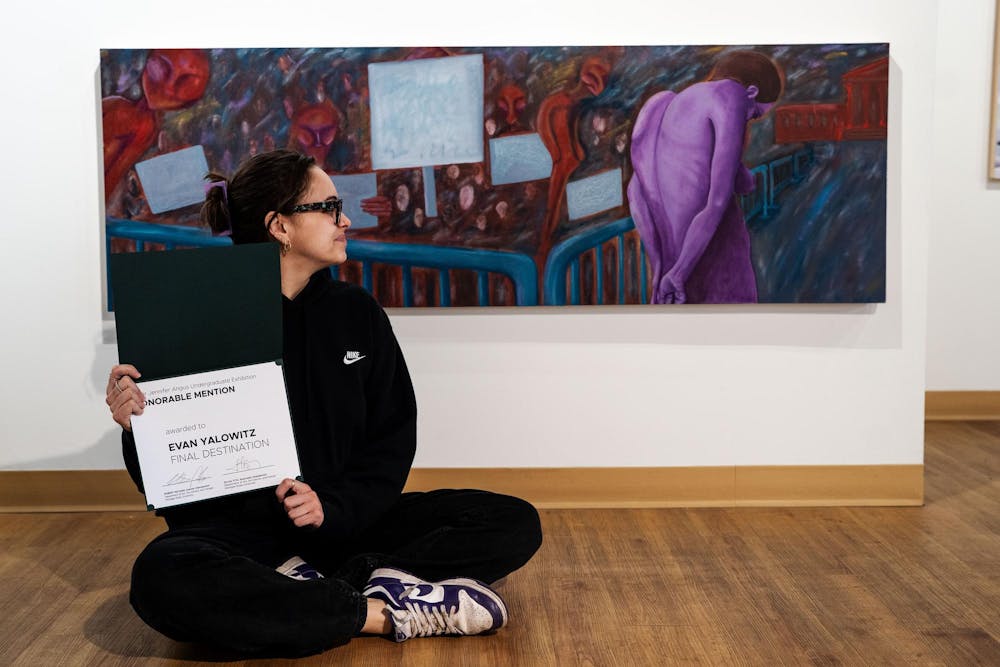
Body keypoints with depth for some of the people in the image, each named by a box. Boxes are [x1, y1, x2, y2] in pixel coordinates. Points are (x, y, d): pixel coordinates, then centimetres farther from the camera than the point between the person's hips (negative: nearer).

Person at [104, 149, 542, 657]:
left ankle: (323, 580, -23)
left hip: (345, 518, 4)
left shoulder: (355, 311, 5)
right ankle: (387, 611, -28)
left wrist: (334, 507, -15)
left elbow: (393, 438, 2)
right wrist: (136, 430, -25)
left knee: (515, 523, -12)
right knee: (162, 578, -38)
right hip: (241, 529, -3)